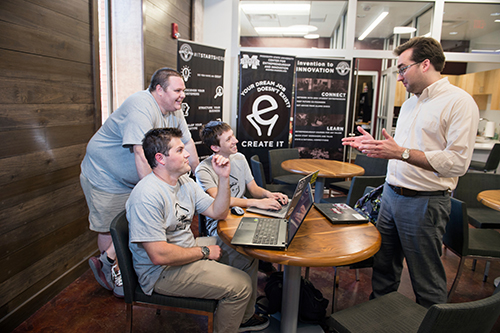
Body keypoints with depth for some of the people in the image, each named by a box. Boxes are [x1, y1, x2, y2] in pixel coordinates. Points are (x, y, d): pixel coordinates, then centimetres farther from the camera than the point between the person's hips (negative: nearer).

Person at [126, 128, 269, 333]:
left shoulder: (185, 182, 3)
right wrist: (204, 252, -18)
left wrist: (224, 178, -8)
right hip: (162, 272, -10)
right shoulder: (147, 196, -27)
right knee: (240, 285, -16)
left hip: (187, 252, 10)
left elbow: (218, 212, 6)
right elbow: (159, 255, -30)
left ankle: (244, 316, 31)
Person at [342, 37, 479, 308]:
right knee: (383, 267, 18)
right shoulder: (410, 104, 16)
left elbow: (457, 162, -21)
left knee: (426, 280, 7)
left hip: (424, 204, -8)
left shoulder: (459, 102, -12)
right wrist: (374, 145, 8)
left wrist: (401, 152, -25)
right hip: (391, 195, 8)